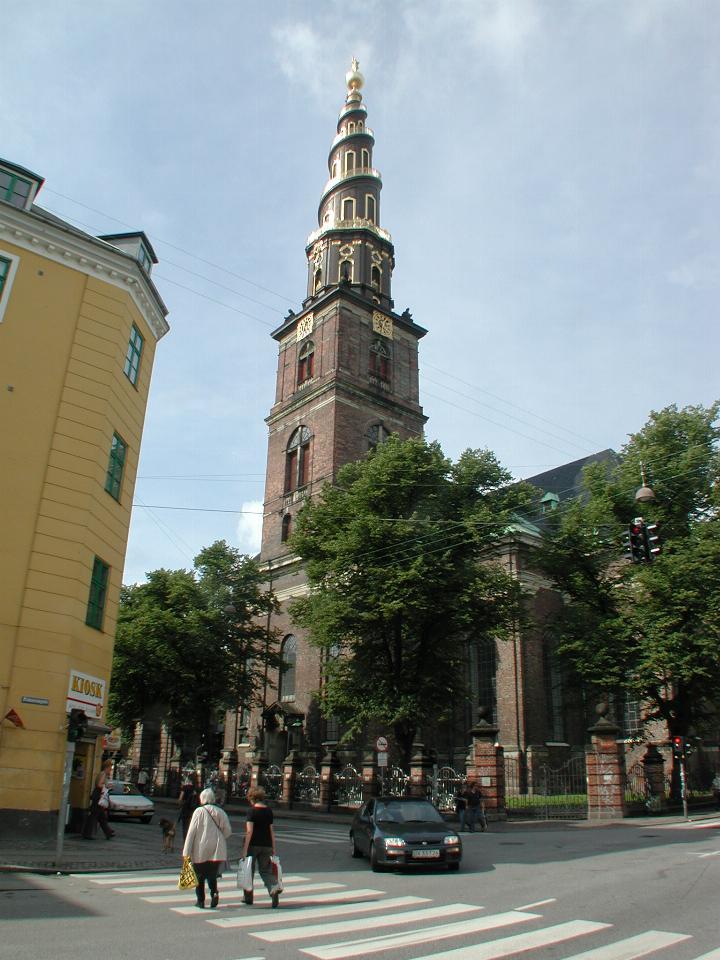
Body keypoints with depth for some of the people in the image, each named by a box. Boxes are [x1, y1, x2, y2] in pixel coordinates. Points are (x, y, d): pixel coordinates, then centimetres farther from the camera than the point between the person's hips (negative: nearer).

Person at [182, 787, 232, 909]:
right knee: (212, 874, 14)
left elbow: (191, 832, -8)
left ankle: (200, 900, 15)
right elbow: (228, 831, 6)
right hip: (217, 850, 3)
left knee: (200, 876, 13)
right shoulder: (221, 812, 4)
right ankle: (214, 893, -8)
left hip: (201, 850, -3)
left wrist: (186, 852, -7)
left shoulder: (199, 811, -6)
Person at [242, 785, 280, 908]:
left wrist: (245, 848, -13)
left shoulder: (252, 811, -10)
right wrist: (273, 848, 14)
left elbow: (249, 831, -16)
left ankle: (248, 897, 24)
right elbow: (271, 831, 9)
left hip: (253, 845, -4)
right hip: (266, 845, 4)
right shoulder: (269, 811, 5)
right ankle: (274, 890, -16)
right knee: (265, 871, 9)